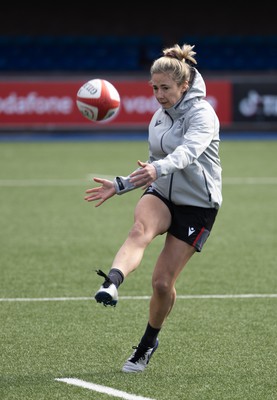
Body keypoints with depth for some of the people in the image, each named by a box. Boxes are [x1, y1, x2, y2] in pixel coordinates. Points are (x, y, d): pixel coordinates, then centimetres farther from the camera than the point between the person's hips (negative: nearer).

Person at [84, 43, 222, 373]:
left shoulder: (202, 114, -15)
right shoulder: (160, 116, 9)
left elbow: (188, 151, -36)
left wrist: (158, 169, -55)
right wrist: (120, 185, 12)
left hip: (197, 204, -5)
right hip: (162, 195, 5)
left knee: (162, 281, -5)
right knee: (141, 228, -32)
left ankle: (148, 344, 22)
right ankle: (111, 283, -60)